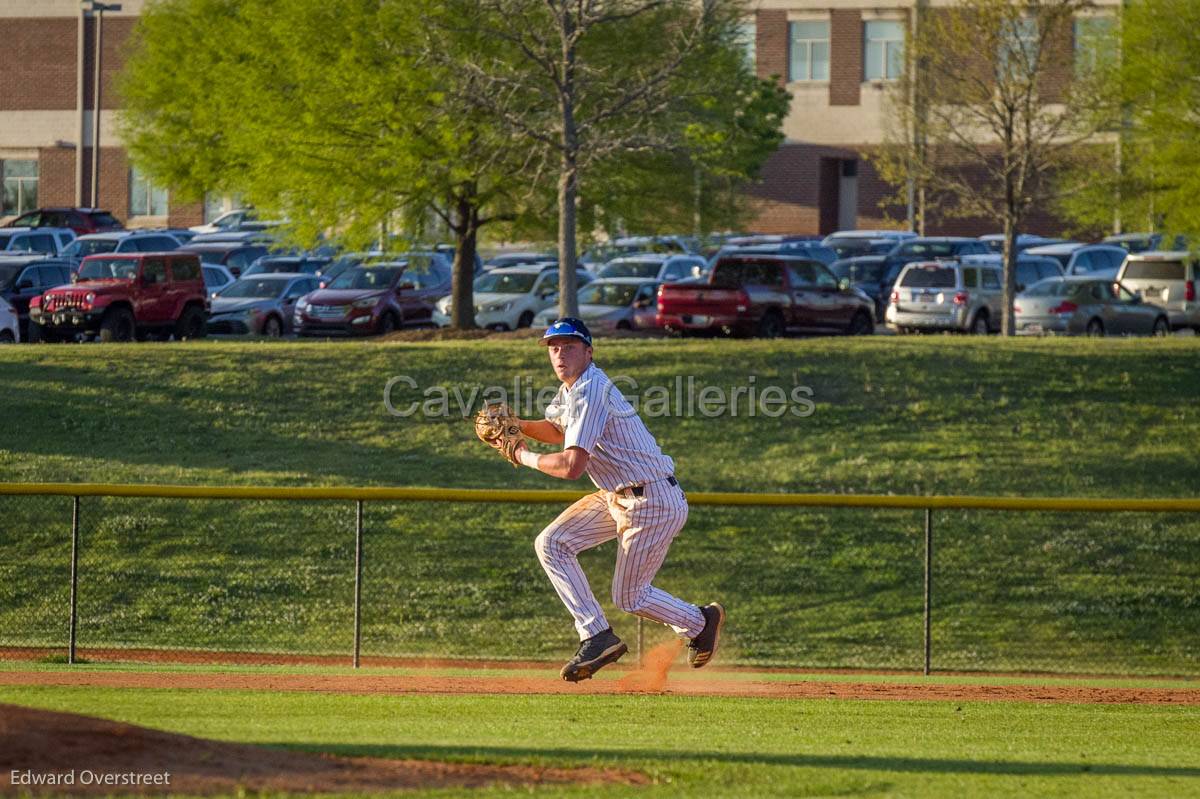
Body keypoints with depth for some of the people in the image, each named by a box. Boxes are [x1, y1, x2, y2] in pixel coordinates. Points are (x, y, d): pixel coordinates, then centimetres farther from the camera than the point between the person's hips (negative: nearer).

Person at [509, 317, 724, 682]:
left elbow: (572, 466, -30)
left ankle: (700, 621, 27)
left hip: (655, 504, -10)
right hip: (618, 497, 10)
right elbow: (560, 431, 28)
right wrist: (517, 426, 11)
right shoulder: (571, 388, 7)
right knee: (551, 544, 1)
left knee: (629, 596, 1)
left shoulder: (590, 392, -23)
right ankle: (597, 637, 2)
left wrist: (526, 458, -14)